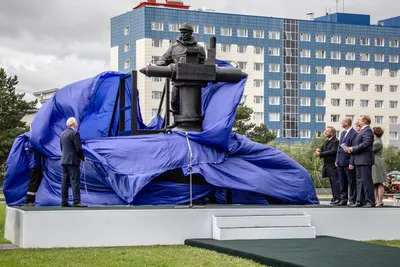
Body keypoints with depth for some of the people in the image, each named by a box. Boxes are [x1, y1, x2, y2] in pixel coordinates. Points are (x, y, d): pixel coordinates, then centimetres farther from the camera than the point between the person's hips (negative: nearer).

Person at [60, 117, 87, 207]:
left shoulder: (62, 134, 13)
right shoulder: (75, 133, -11)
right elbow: (78, 148, -15)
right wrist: (83, 157, -1)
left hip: (64, 160, 8)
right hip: (73, 160, -8)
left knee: (65, 181, 8)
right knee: (75, 181, -9)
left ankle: (64, 202, 8)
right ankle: (76, 202, -13)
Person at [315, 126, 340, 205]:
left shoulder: (335, 141, -12)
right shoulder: (326, 141, 18)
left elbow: (332, 151, -22)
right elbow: (323, 150, 20)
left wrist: (320, 154, -22)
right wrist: (319, 151, -4)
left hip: (333, 165, -9)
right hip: (327, 165, 9)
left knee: (335, 181, -11)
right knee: (332, 181, 10)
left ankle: (338, 198, -12)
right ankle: (335, 197, 15)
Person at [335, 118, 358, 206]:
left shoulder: (354, 134, -11)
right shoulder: (342, 133, 17)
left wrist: (351, 163, -18)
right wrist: (337, 160, 14)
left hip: (348, 163, -8)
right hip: (341, 162, 8)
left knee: (352, 183, -1)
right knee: (342, 183, 11)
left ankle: (353, 200, 4)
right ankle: (343, 199, 17)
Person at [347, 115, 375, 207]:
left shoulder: (368, 130, -12)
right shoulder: (362, 131, 20)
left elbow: (366, 143, -22)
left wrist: (353, 149, -16)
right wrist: (352, 149, 7)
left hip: (365, 160, -11)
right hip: (359, 160, 11)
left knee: (366, 180, -8)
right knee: (359, 181, 11)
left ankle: (370, 202, -6)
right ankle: (360, 201, 15)